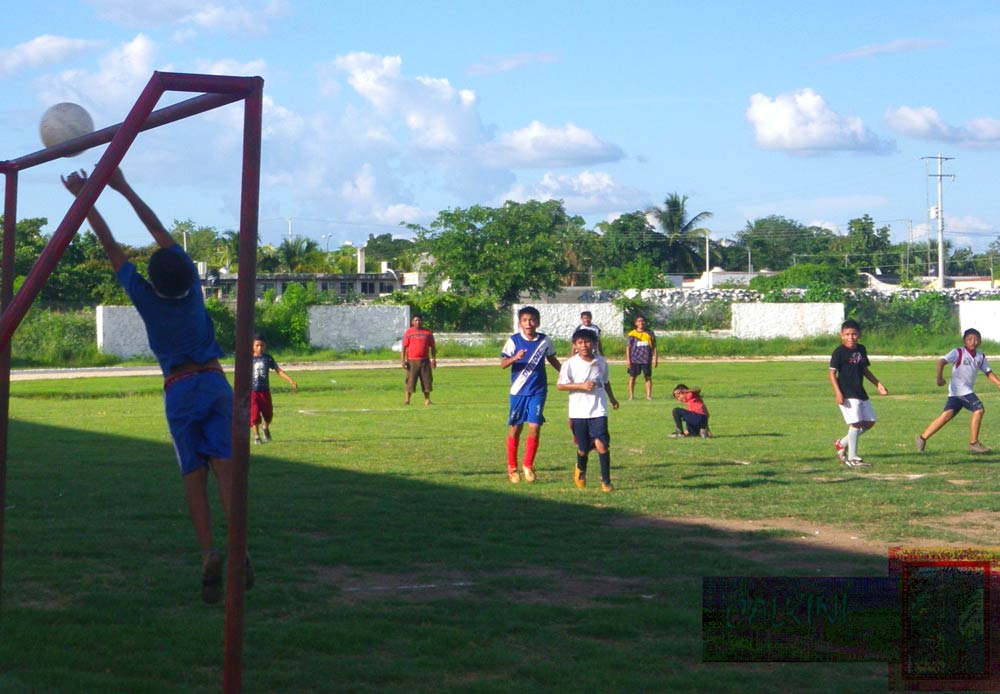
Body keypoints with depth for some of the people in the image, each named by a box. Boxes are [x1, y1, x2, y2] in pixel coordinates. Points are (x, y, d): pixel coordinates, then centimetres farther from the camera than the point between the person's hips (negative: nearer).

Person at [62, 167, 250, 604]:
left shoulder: (146, 298, -7)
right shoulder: (191, 285, -2)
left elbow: (110, 245, 0)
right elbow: (160, 232, 6)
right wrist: (124, 189, 10)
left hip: (179, 390, -1)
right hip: (215, 383, 1)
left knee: (193, 473, -2)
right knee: (224, 464, -10)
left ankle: (209, 554, -17)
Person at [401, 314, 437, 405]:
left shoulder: (428, 332, 9)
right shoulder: (408, 332, 3)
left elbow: (433, 347, 12)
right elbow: (404, 347, 1)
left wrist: (434, 359, 5)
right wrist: (403, 361, -7)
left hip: (425, 361, 2)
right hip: (412, 361, -2)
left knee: (426, 380, 2)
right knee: (410, 381, -3)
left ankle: (427, 400, 10)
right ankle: (407, 400, 2)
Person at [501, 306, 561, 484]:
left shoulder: (544, 341, 2)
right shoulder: (514, 340, -5)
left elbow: (552, 359, 19)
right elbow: (503, 364, -9)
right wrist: (515, 358, -28)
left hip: (538, 391, 1)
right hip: (518, 391, -1)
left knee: (534, 427, -8)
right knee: (515, 428, 5)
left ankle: (528, 465, 8)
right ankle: (512, 467, 19)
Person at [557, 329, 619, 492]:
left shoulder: (601, 362, 4)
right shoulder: (570, 364, -5)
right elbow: (560, 385, -7)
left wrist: (612, 398, 30)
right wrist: (581, 385, -16)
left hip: (598, 410, 1)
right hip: (578, 411, -1)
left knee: (601, 444, -14)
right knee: (583, 448, 6)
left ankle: (606, 481, -6)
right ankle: (581, 470, 39)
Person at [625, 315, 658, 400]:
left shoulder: (650, 333, 7)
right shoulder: (632, 334, 2)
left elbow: (654, 347, 11)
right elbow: (628, 347, 3)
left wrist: (655, 358, 6)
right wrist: (628, 359, -3)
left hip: (646, 360, 1)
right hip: (634, 359, -1)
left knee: (648, 377, 2)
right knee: (632, 377, 2)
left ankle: (648, 395, 7)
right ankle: (631, 395, 9)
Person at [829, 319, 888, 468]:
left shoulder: (861, 349, 11)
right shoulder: (839, 352, -10)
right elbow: (832, 373, -11)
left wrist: (878, 384, 19)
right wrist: (838, 392, -21)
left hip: (860, 393, 8)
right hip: (847, 395, -8)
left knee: (869, 422, 9)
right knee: (856, 423, -12)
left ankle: (842, 443, 21)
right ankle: (852, 458, -4)